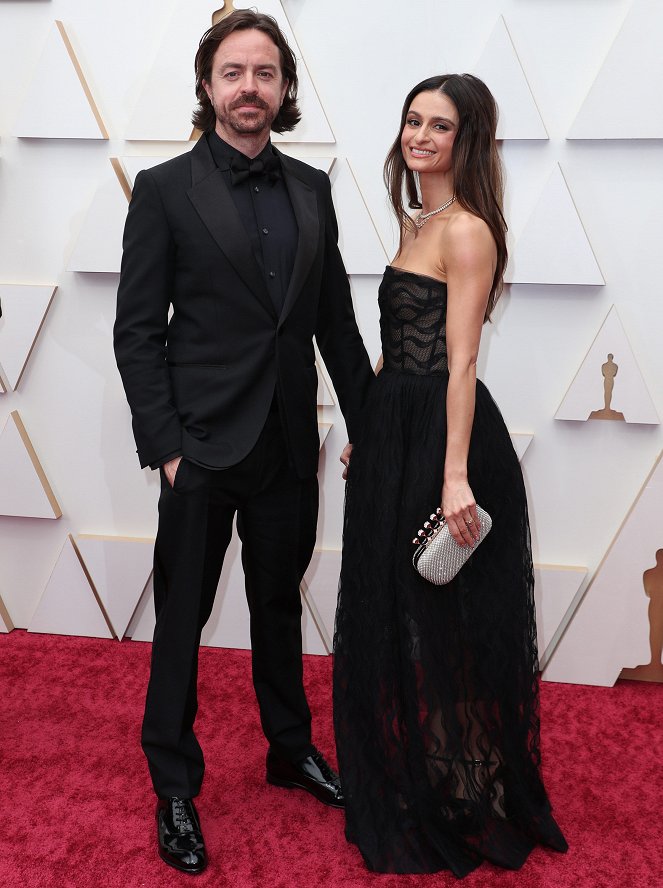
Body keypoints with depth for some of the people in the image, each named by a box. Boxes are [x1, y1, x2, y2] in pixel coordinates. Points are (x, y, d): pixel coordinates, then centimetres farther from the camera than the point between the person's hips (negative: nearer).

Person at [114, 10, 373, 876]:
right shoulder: (166, 189, -5)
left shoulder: (312, 189, 8)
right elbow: (137, 329, -7)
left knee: (280, 607, 19)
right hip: (203, 447, -4)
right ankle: (174, 788, 25)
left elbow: (336, 320, 10)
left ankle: (292, 748, 39)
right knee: (181, 619, 8)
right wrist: (164, 445, -13)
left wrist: (369, 425, 8)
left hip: (289, 446, 4)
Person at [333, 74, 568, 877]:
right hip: (399, 434, 9)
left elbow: (460, 360, -21)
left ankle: (456, 808, 26)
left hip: (442, 439, -9)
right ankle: (402, 788, 39)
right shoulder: (418, 222, 14)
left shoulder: (466, 229, -13)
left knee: (439, 627, 4)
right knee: (391, 615, 19)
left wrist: (455, 476, -25)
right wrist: (368, 433, 18)